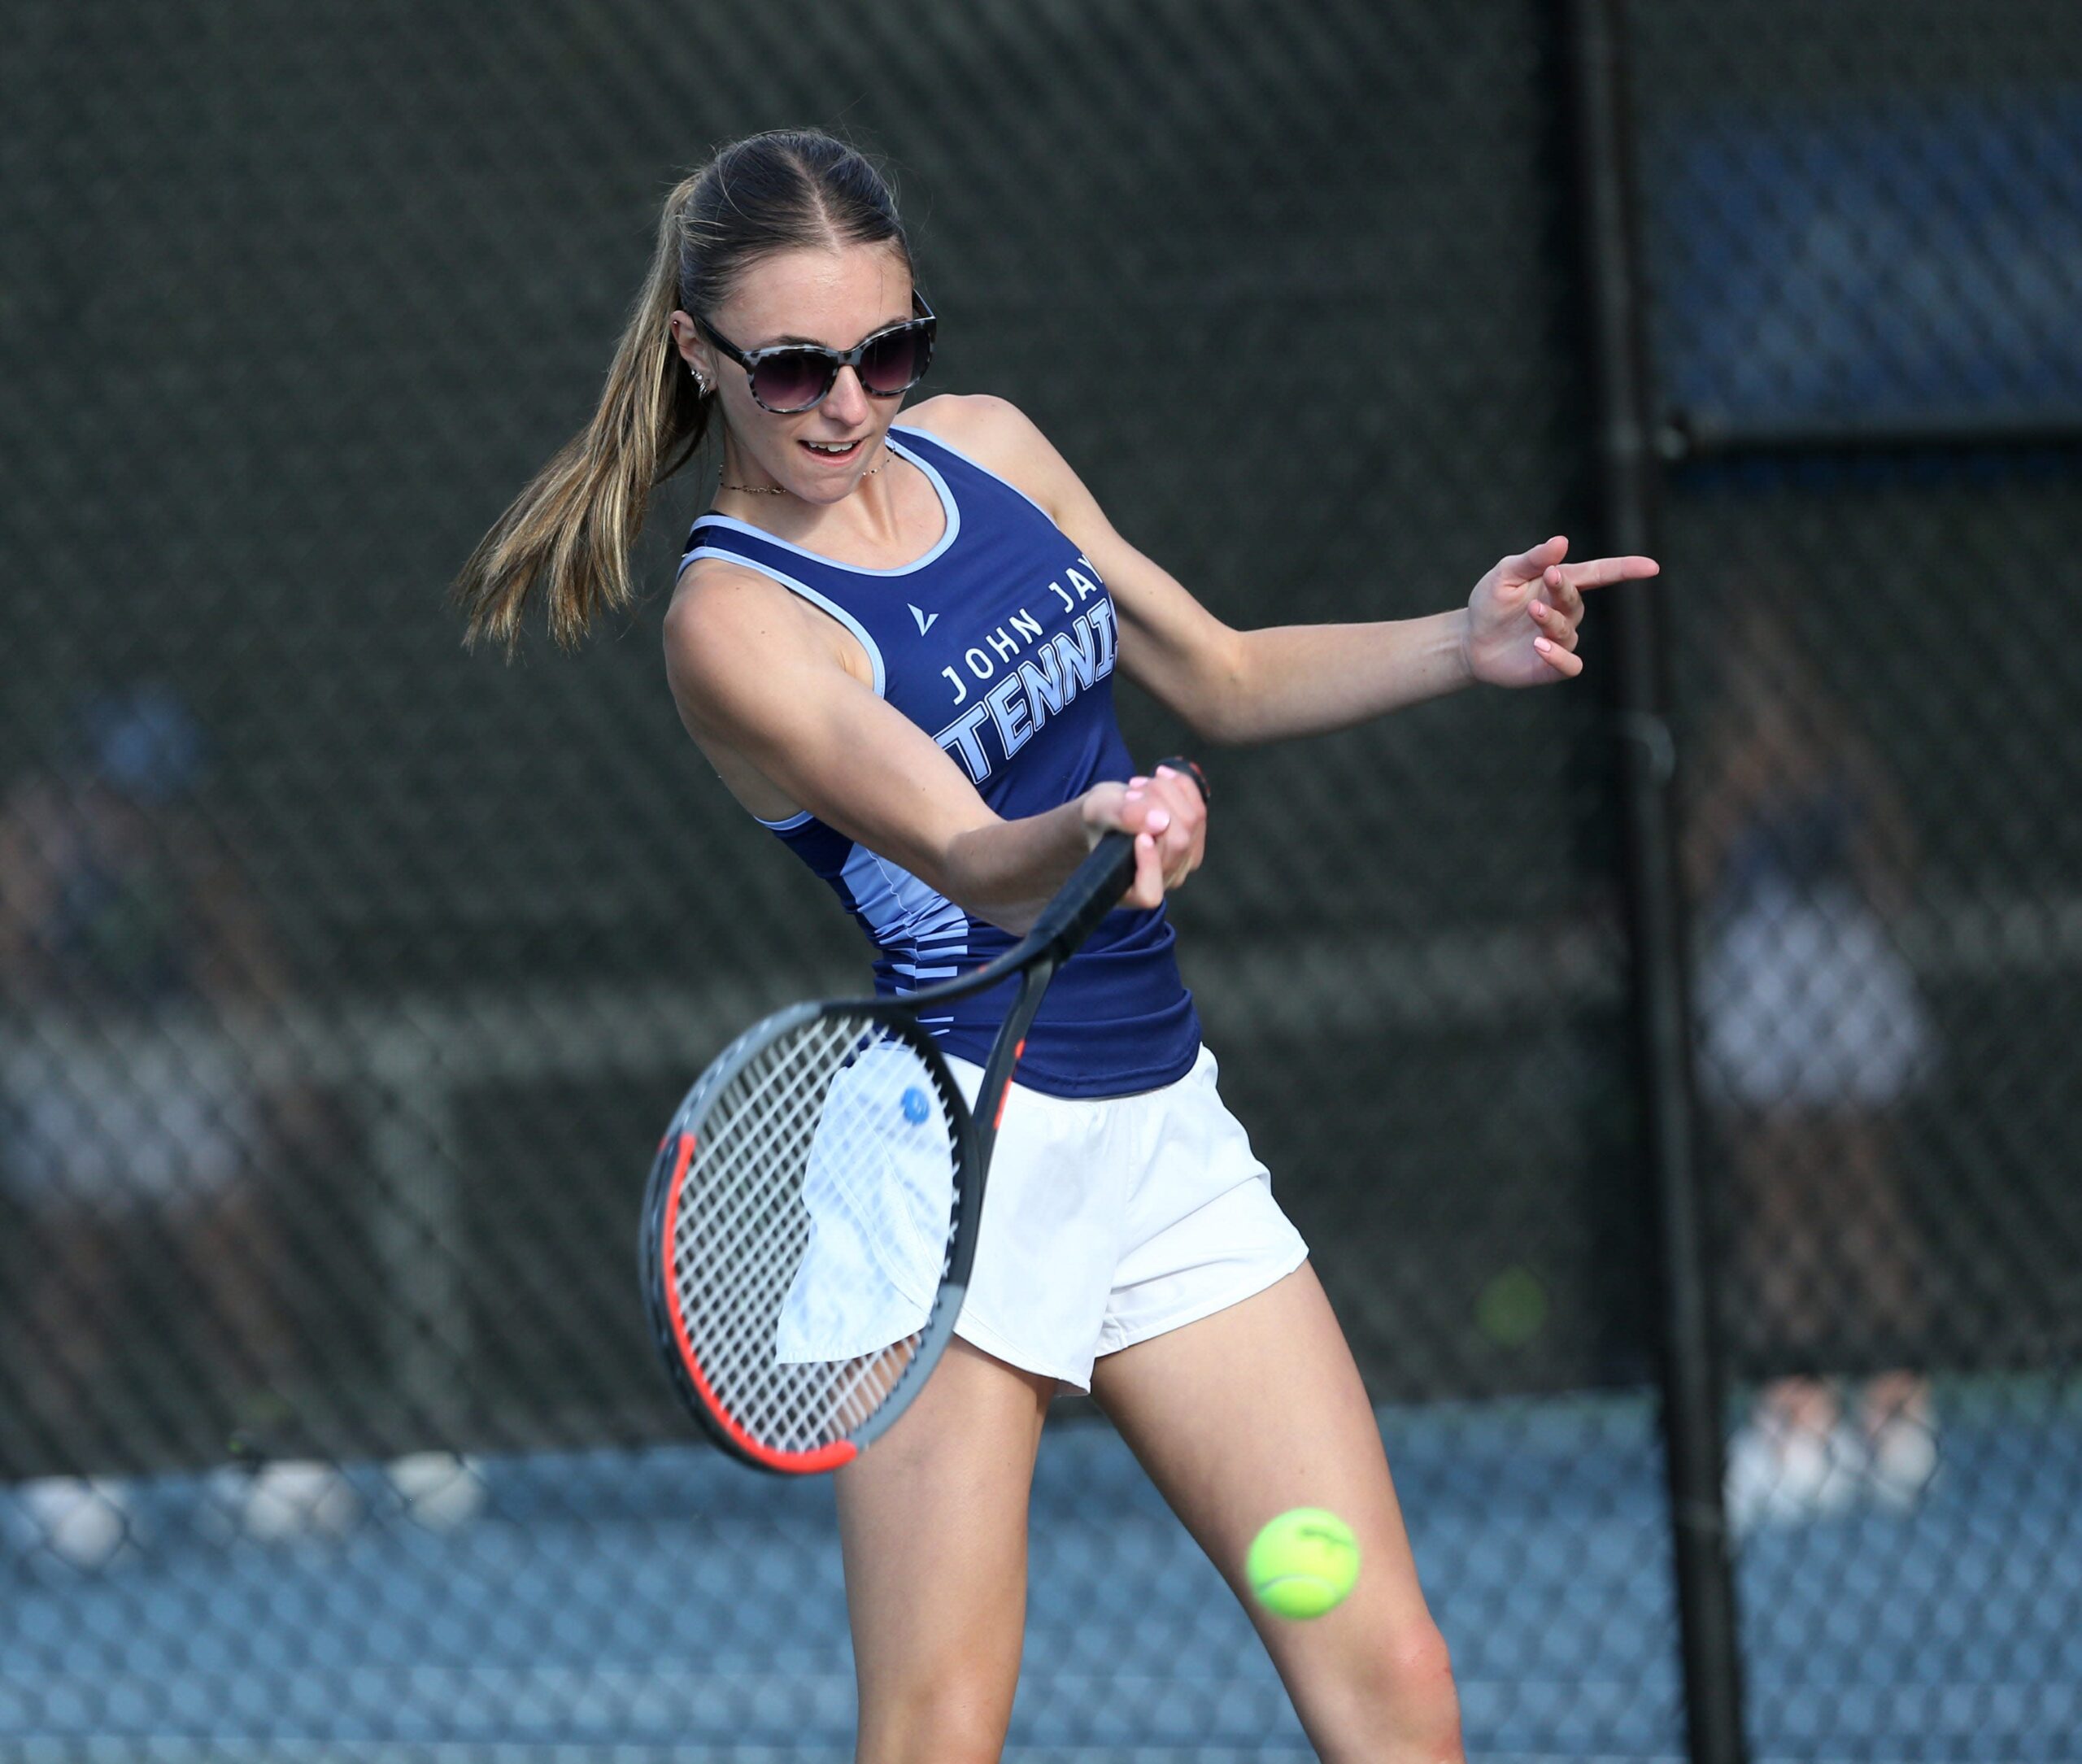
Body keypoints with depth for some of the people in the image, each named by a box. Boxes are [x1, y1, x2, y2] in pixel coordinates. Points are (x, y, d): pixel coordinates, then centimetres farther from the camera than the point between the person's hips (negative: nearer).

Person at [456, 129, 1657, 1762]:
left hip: (1164, 1123, 7)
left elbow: (1219, 678, 19)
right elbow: (972, 862, -25)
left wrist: (1462, 644, 4)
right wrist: (1090, 829, -47)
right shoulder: (738, 622, -13)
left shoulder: (987, 448, 8)